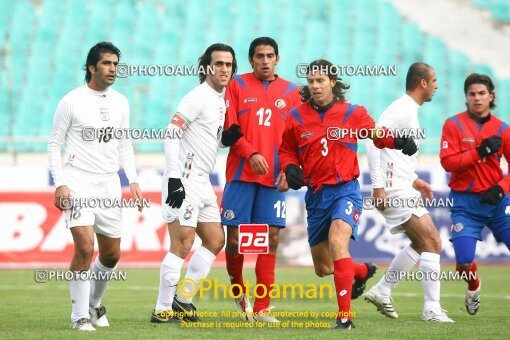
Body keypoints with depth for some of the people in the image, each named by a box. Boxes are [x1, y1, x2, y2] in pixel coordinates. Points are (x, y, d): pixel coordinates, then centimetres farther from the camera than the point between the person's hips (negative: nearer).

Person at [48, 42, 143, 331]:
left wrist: (133, 180, 7)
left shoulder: (120, 102, 10)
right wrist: (60, 184, -10)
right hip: (78, 182, -5)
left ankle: (94, 302, 35)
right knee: (85, 247, -19)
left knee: (112, 254, 9)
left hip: (109, 183, 5)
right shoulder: (72, 101, -5)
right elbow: (54, 144, 0)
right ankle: (80, 316, -9)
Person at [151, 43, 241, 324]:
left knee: (215, 240, 12)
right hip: (184, 180, -10)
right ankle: (162, 309, -9)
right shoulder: (198, 97, -12)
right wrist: (174, 179, -24)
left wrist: (231, 135, 2)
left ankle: (182, 300, 15)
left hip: (202, 182, 10)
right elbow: (171, 134, -18)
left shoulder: (220, 101, 16)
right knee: (183, 243, -12)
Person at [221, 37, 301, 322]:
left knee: (272, 238, -4)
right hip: (241, 174, -1)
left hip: (274, 178, 2)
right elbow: (229, 128, -2)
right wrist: (251, 154, -16)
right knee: (235, 237, -3)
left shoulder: (291, 92, 11)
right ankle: (238, 289, 24)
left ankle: (262, 308, -1)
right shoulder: (237, 86, 6)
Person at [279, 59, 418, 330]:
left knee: (337, 241, -30)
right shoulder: (297, 116, 3)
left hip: (345, 189, -4)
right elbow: (286, 150, 16)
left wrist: (398, 142, -7)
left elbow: (377, 135, 13)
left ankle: (345, 315, -30)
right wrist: (290, 167, -6)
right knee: (322, 268, 10)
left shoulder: (352, 113, -1)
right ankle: (362, 271, 45)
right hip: (315, 194, 4)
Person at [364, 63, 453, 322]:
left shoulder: (409, 110, 18)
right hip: (394, 190, -10)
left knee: (421, 243, 16)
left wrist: (414, 181, 22)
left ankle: (381, 291, 21)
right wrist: (378, 187, -25)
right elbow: (374, 141, -22)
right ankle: (432, 309, -12)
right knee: (432, 243, -12)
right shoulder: (402, 110, -13)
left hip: (402, 189, 10)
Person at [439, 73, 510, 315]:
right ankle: (473, 289, 27)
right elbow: (447, 162, -12)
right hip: (465, 203, -1)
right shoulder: (454, 125, -2)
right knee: (464, 262, -9)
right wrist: (480, 152, -19)